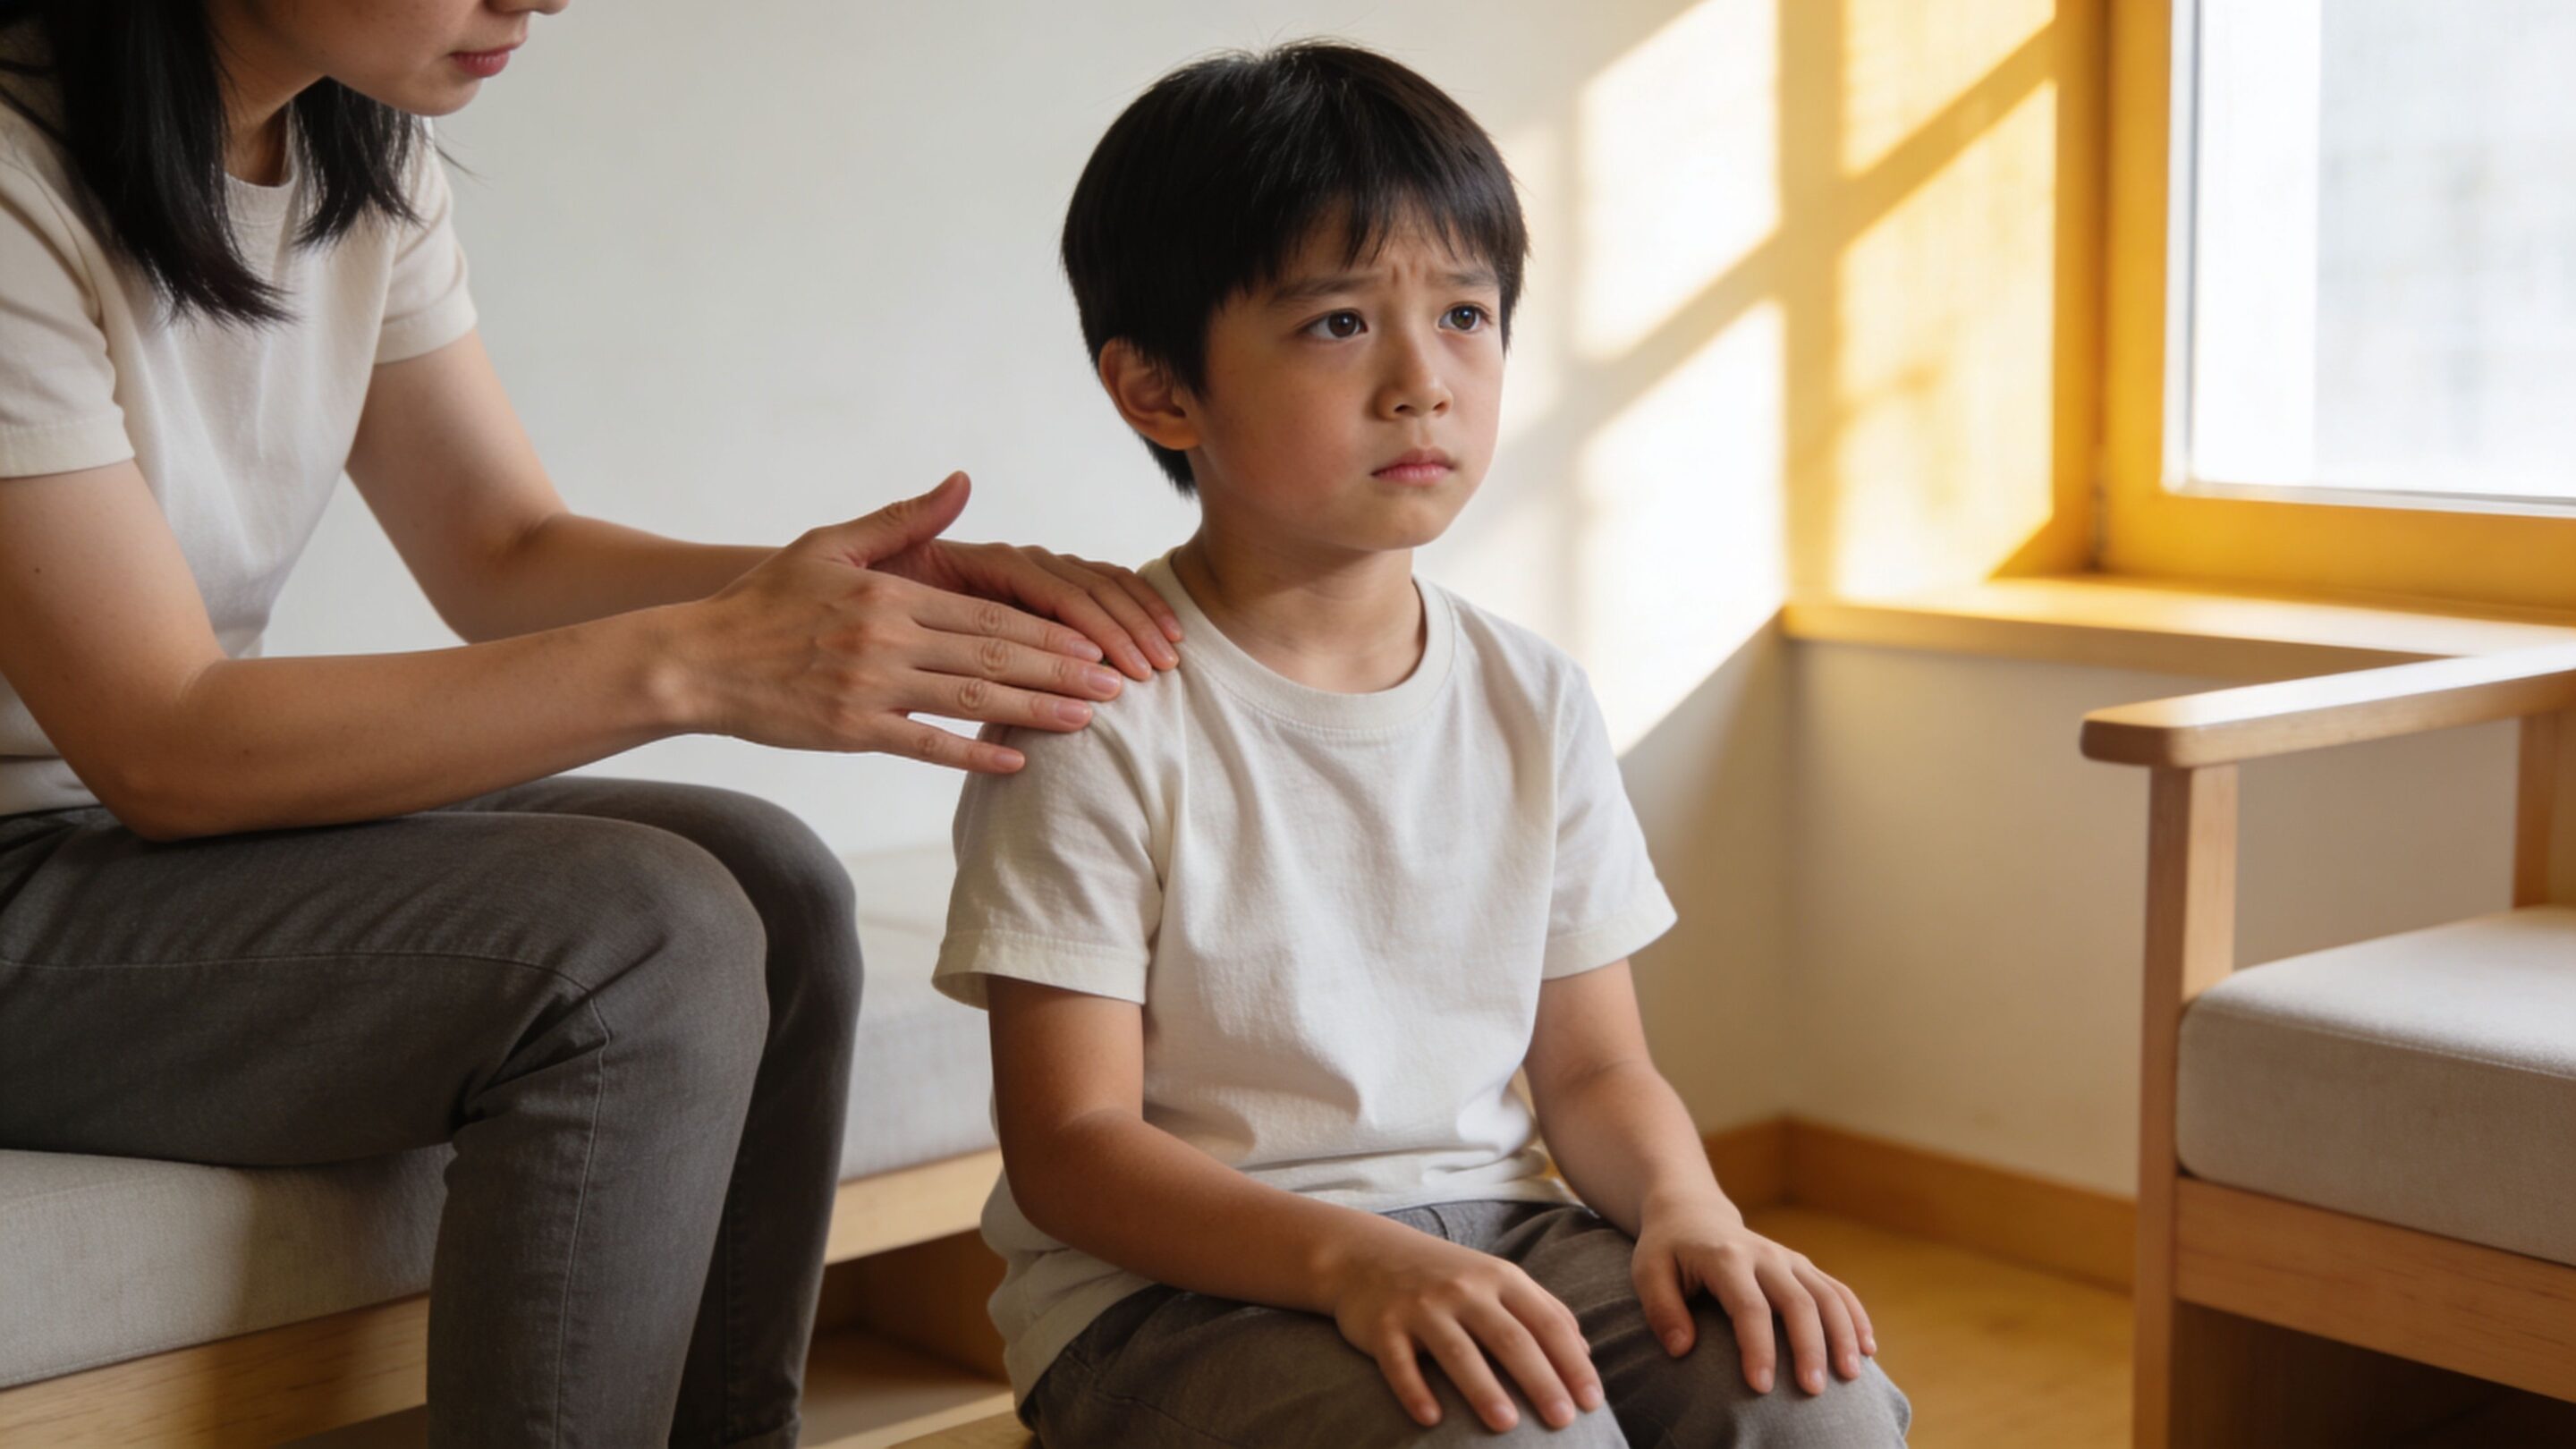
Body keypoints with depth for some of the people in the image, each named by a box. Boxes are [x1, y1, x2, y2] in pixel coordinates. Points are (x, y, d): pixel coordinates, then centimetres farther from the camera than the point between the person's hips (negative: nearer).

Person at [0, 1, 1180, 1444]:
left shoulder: (363, 150, 2)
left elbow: (507, 551, 6)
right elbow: (164, 749, -24)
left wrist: (838, 590, -13)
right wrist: (694, 661, -29)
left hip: (197, 804, 8)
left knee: (773, 887, -6)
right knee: (639, 941, -24)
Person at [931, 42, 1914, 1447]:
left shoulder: (1531, 702, 7)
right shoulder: (1104, 716, -11)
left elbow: (1593, 1067, 11)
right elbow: (1068, 1147, -13)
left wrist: (1683, 1204, -12)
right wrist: (1355, 1258, -28)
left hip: (1490, 1228, 5)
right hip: (1173, 1280, -5)